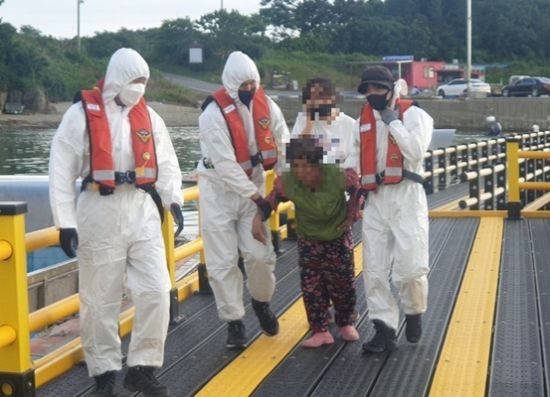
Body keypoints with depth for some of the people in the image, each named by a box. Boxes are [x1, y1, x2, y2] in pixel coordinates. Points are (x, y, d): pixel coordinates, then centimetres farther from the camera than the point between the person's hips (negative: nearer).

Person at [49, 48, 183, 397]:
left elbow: (167, 163, 13)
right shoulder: (82, 114, -5)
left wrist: (173, 200, -5)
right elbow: (62, 172, -6)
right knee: (100, 299, 4)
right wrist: (66, 223, -10)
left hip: (142, 210, 4)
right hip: (98, 212, -4)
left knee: (157, 291, -2)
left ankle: (142, 368, 12)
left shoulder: (149, 116, 9)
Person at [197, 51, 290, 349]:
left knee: (260, 254, 0)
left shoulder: (265, 104, -6)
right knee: (223, 261, -1)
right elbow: (225, 165, -23)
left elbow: (283, 144, 2)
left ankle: (261, 302, 29)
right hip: (219, 189, -4)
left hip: (252, 184, 4)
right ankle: (233, 321, 13)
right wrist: (257, 198, -22)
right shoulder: (214, 113, -21)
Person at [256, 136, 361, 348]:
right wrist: (258, 218, -22)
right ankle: (320, 331, 9)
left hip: (338, 237, -1)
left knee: (343, 282, 9)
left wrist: (351, 215, -12)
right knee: (311, 285, -2)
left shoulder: (338, 176, -31)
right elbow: (273, 199, -9)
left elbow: (357, 188, -11)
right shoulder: (287, 182, -27)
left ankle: (345, 323, 32)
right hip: (308, 240, 1)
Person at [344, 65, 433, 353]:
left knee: (410, 267, -11)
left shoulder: (414, 115, -2)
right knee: (374, 270, 3)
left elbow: (416, 150, -19)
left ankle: (414, 313, 18)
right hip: (375, 200, 5)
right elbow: (355, 155, 22)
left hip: (406, 197, -5)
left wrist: (393, 122, -11)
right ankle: (385, 329, 11)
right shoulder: (362, 121, 14)